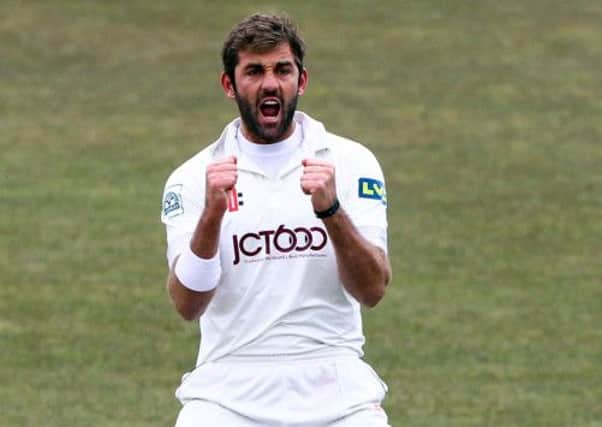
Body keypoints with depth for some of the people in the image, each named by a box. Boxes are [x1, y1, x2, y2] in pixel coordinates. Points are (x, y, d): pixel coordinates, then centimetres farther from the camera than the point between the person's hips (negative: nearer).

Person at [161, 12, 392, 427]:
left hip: (333, 385, 1)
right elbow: (187, 304, -10)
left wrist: (331, 210, -22)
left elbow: (373, 290, -7)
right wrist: (212, 214, -25)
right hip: (230, 388, -1)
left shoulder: (349, 162, 4)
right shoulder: (193, 179, 2)